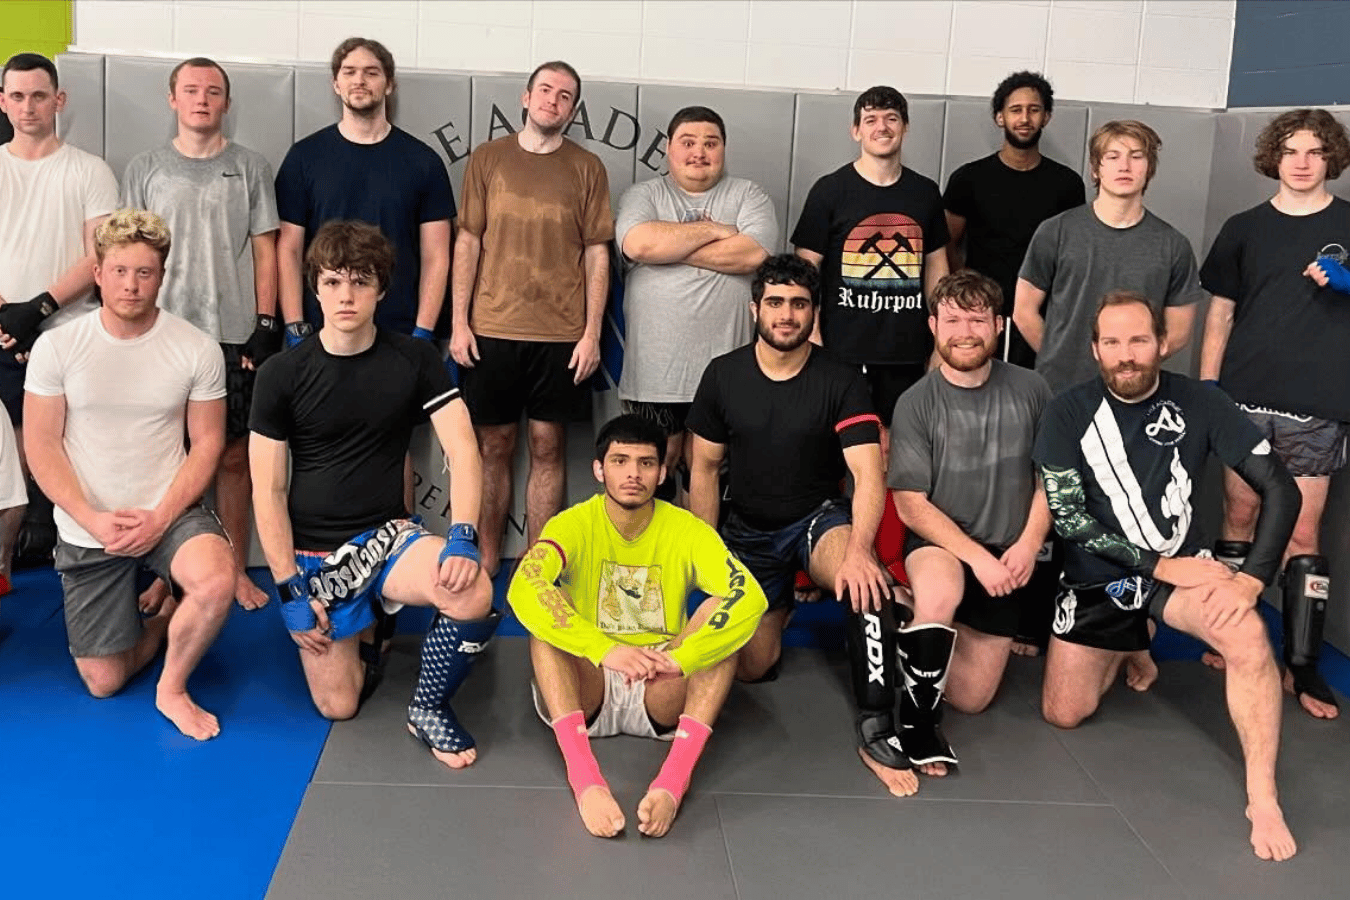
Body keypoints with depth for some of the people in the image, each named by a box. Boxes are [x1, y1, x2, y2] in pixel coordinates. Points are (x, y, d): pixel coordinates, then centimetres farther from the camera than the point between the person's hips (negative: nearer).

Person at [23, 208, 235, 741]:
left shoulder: (198, 350, -7)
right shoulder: (55, 348, -5)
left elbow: (206, 445, -4)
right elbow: (41, 446, -4)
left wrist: (160, 519, -16)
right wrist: (93, 520, -16)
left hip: (170, 514, -1)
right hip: (87, 529, 1)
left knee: (217, 581, -35)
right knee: (104, 682, 4)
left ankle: (172, 689, -7)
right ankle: (163, 617, 36)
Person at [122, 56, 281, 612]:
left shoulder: (250, 168, 6)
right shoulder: (144, 169, 8)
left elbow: (265, 251, 5)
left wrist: (263, 327, -2)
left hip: (235, 336, 0)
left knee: (234, 456, 4)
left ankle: (237, 569, 15)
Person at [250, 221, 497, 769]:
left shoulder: (414, 360, -3)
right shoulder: (280, 376, -6)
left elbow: (461, 449, -9)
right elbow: (268, 491, -4)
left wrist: (463, 538, -25)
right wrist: (289, 590, -9)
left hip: (387, 536, 0)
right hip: (312, 554, 0)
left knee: (475, 595, -30)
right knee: (337, 705, -3)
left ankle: (428, 708, -4)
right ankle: (363, 633, 31)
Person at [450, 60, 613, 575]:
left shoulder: (587, 169, 6)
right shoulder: (487, 159, 6)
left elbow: (597, 254, 4)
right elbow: (467, 242, 6)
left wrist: (592, 333, -3)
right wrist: (459, 323, -1)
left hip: (561, 334, 0)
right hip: (491, 329, 0)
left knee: (548, 446, 4)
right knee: (494, 446, 7)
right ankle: (487, 563, 18)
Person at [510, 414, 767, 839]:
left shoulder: (687, 531, -6)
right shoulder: (573, 525, -9)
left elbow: (750, 598, -22)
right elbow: (523, 589, -29)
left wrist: (679, 658, -34)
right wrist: (605, 649, -39)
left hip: (660, 695, 1)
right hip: (584, 693, 0)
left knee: (722, 612, -22)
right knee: (545, 616, -26)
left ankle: (674, 777, -39)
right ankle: (583, 774, -42)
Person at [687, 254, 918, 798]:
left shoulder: (841, 381, -10)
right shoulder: (722, 375, -3)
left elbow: (869, 474, -21)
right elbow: (704, 469, 6)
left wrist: (858, 548, -39)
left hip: (820, 518, -2)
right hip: (748, 531, 3)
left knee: (866, 580, -37)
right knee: (751, 667, -5)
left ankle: (876, 730, -29)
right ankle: (777, 607, 30)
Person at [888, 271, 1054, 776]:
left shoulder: (1030, 390, -4)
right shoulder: (916, 404, -10)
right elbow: (911, 504, -11)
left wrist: (1028, 544, -9)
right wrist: (977, 557, -20)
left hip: (1009, 556, 3)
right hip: (938, 543, -3)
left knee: (970, 698, 3)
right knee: (940, 592, -40)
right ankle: (917, 721, -18)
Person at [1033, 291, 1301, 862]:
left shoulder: (1201, 404, -9)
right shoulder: (1069, 414, -10)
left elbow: (1280, 488, -9)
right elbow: (1068, 519, -13)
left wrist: (1253, 578, -22)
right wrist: (1160, 566, -19)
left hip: (1181, 564, -1)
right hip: (1098, 576, 1)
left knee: (1247, 631, -32)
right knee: (1063, 715, 3)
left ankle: (1263, 800, -22)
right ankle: (1123, 650, 36)